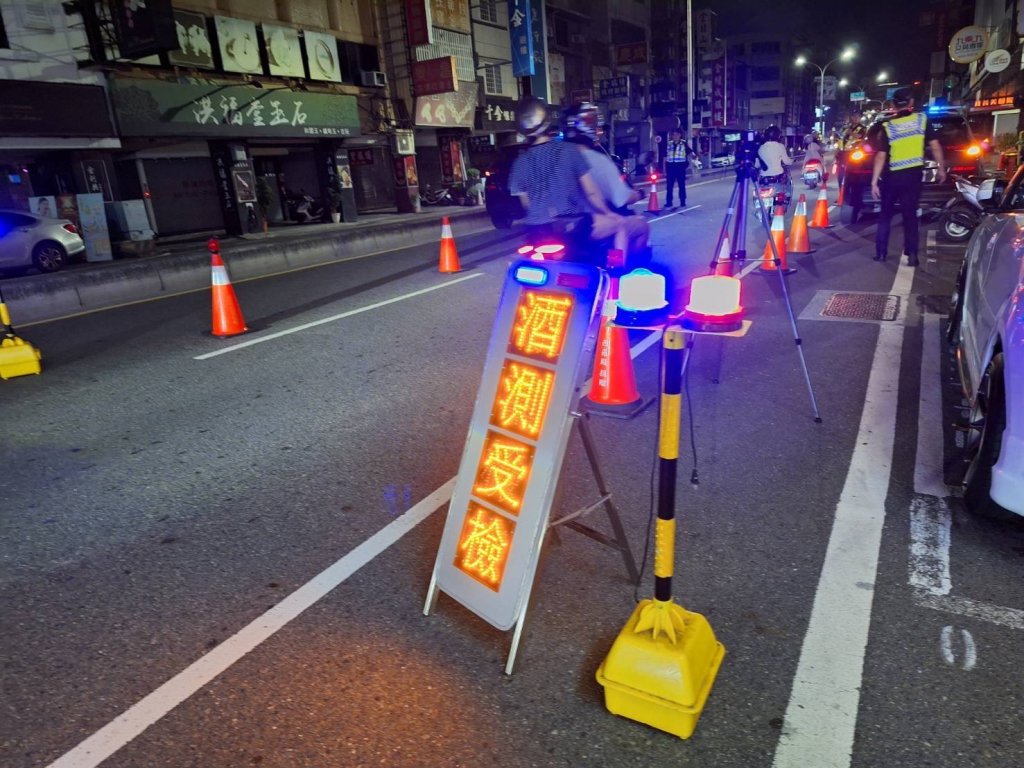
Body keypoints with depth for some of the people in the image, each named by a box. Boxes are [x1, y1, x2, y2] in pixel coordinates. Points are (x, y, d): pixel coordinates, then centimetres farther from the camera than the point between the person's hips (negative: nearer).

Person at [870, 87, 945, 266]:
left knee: (885, 214, 14)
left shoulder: (887, 127, -3)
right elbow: (935, 146, -1)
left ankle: (880, 252, 14)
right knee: (910, 215, 6)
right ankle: (912, 255, 1)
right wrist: (941, 168, 10)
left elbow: (880, 157, -8)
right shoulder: (922, 120, -1)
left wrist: (874, 181, -6)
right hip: (913, 175, 1)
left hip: (892, 176, 0)